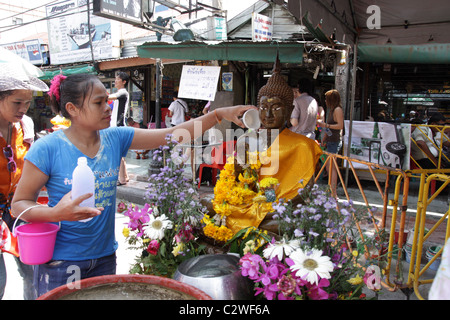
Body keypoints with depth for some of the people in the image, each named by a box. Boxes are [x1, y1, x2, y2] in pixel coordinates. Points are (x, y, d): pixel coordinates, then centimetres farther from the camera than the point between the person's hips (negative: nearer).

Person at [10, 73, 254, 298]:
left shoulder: (116, 138, -5)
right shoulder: (47, 149, -16)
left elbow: (173, 135, -8)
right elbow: (19, 204, -9)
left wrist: (219, 114, -15)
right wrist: (55, 213, -30)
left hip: (105, 255, 4)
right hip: (61, 262, -4)